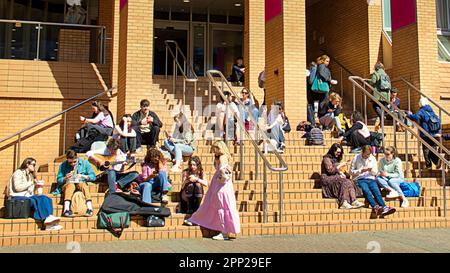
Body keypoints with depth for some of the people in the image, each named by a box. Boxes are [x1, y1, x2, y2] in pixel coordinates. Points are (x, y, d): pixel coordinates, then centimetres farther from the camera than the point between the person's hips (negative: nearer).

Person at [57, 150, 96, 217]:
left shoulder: (85, 163, 5)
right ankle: (66, 209, -49)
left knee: (82, 184, -35)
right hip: (67, 185, 0)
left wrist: (83, 176, -15)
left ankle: (90, 209, -45)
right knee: (70, 185, -35)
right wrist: (65, 178, -14)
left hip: (81, 183, 0)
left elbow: (93, 176, 2)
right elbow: (58, 180, 7)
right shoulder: (63, 165, 6)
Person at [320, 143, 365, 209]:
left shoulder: (336, 159, 24)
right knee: (345, 182, -32)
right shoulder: (327, 159, -3)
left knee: (349, 182, -22)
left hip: (336, 178, 8)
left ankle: (354, 201, -39)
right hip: (328, 179, -8)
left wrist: (341, 173, 5)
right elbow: (330, 170, -12)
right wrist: (340, 166, -10)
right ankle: (344, 203, -39)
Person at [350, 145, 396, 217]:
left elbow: (376, 172, 19)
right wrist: (361, 170, -10)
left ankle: (384, 208, -46)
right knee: (367, 191, -33)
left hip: (371, 179, 3)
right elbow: (351, 172, 5)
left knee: (376, 191, -28)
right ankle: (376, 207, -51)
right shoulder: (356, 158, 6)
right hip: (360, 179, -3)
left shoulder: (373, 158, 16)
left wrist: (372, 170, -4)